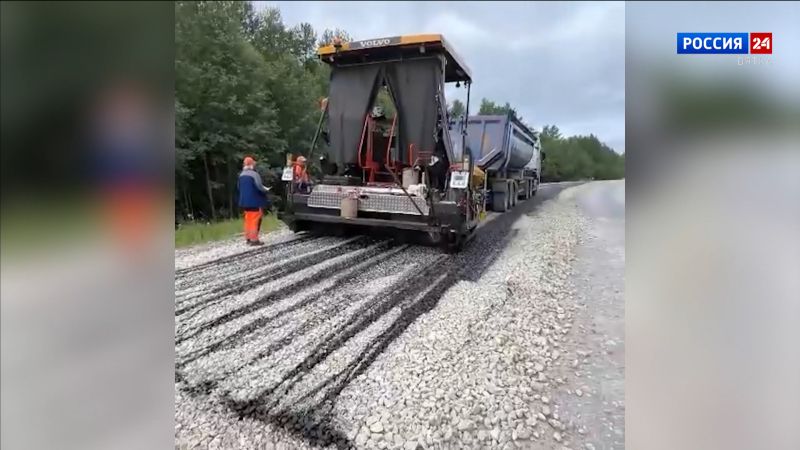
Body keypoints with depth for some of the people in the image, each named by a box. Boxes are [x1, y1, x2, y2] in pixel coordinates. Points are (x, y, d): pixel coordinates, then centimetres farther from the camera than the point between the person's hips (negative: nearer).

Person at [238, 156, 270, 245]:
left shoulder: (241, 175, 10)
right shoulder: (254, 174, -16)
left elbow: (239, 187, 18)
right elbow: (259, 187, -20)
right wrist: (266, 190, -1)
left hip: (244, 201, 8)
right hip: (254, 201, -8)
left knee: (248, 220, 14)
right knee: (255, 220, -4)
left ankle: (248, 238, 18)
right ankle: (254, 239, -5)